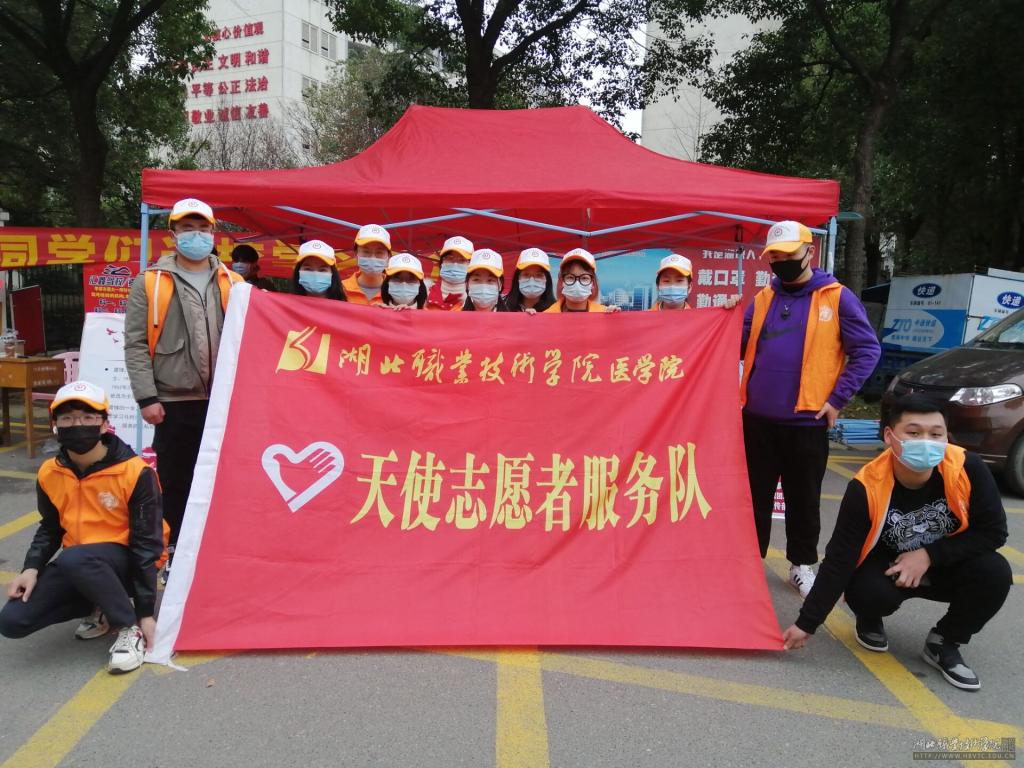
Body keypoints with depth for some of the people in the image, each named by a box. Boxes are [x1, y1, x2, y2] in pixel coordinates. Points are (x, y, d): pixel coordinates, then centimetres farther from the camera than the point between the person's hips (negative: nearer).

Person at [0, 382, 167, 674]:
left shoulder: (135, 473, -19)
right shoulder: (49, 474, -1)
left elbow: (146, 544, -15)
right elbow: (50, 529, 16)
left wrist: (145, 612, -15)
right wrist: (32, 568, -5)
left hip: (125, 562, -6)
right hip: (74, 567, 6)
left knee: (74, 558, -37)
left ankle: (129, 627, -16)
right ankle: (101, 609, 9)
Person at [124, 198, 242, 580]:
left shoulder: (233, 283, 10)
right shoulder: (150, 283, 3)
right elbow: (136, 344, -1)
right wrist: (146, 397, -9)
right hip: (174, 403, -1)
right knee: (175, 484, 8)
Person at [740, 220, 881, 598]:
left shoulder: (837, 297, -3)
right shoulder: (763, 299, 9)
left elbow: (867, 350, -5)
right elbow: (738, 347, 8)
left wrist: (837, 399, -10)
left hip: (806, 421, -3)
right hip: (757, 418, 3)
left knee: (804, 500, 11)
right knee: (754, 496, 12)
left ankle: (801, 564, 28)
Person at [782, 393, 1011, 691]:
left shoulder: (968, 468, -25)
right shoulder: (866, 488, -29)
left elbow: (993, 531, -14)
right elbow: (839, 560, -24)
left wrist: (928, 555, -25)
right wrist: (807, 623, -23)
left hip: (945, 565, 3)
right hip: (886, 565, -2)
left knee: (995, 573, -25)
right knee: (869, 593, -32)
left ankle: (943, 644, 1)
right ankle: (869, 621, 9)